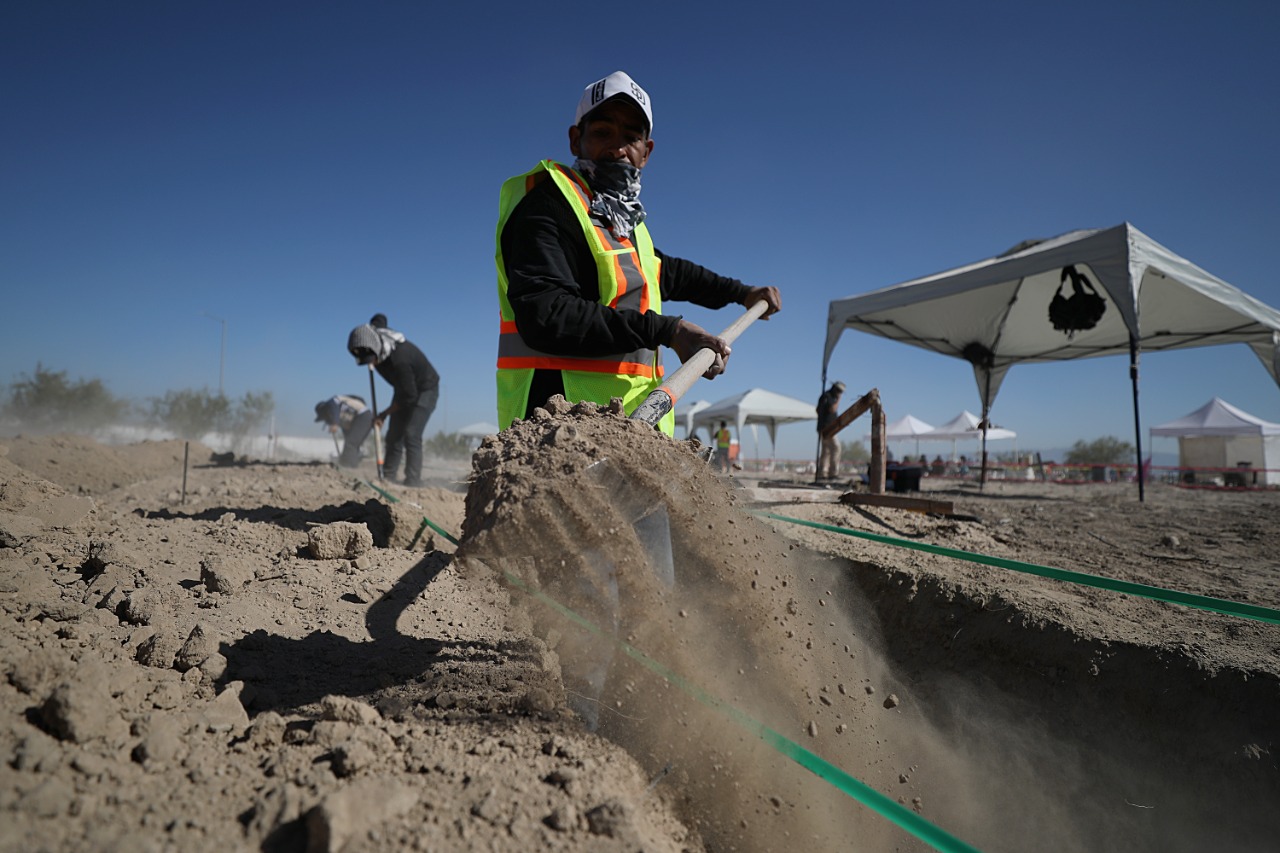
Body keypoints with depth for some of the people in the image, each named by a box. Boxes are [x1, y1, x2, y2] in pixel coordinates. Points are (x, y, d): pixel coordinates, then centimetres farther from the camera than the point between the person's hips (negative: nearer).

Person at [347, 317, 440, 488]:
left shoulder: (399, 359, -39)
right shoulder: (375, 336, -16)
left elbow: (410, 396, -30)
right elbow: (379, 318, 10)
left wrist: (383, 414, -20)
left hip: (425, 390, -8)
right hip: (405, 389, 8)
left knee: (411, 435, -18)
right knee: (393, 435, 4)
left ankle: (412, 483, -16)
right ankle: (387, 479, 7)